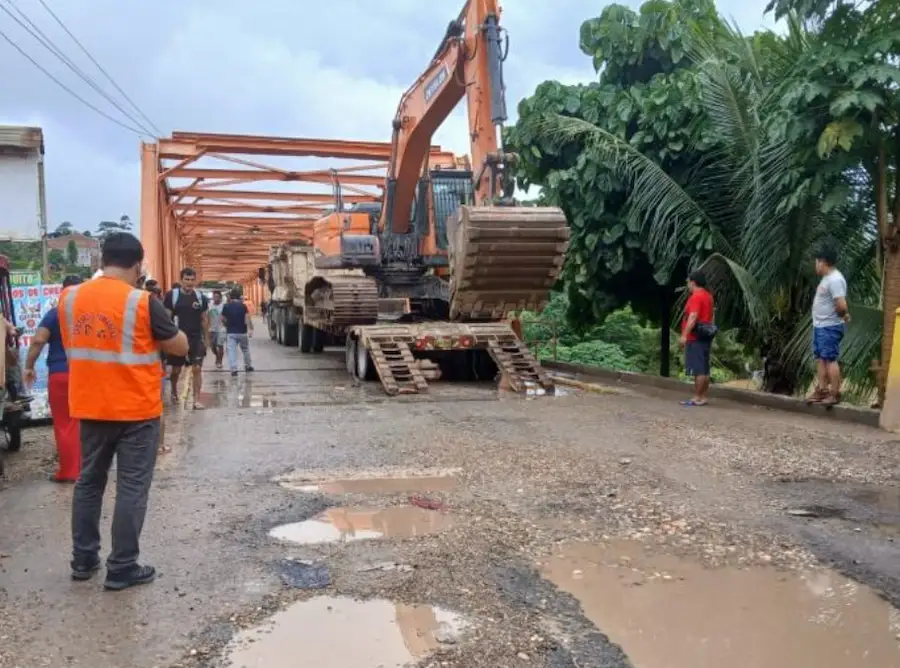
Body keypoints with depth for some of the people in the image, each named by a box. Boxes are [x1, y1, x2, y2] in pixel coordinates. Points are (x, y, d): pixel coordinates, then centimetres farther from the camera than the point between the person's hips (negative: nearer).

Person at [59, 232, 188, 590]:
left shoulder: (68, 298, 0)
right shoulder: (142, 303, -15)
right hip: (136, 410, -5)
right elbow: (181, 346, -5)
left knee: (89, 480, 17)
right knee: (132, 487, 3)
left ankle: (83, 559, 26)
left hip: (90, 407, 5)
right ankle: (122, 568, 8)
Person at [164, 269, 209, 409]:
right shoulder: (172, 295, -5)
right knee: (176, 369, 12)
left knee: (197, 369, -6)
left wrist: (206, 338, 7)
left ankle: (196, 399, -3)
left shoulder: (200, 297, 2)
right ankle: (174, 391, 39)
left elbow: (204, 319, 8)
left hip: (196, 338, 1)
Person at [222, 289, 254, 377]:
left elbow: (223, 319, 5)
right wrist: (250, 329, -15)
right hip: (242, 332, 1)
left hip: (231, 332, -1)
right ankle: (248, 366, 28)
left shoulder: (226, 306, -1)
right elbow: (248, 318, -12)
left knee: (232, 351, -3)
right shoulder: (243, 306, -3)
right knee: (245, 349, 18)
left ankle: (233, 369, -15)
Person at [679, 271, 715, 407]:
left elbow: (693, 317, -23)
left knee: (698, 369, -9)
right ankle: (703, 397, 12)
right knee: (704, 369, 9)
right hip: (704, 337, 10)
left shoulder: (696, 296, -14)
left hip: (695, 338, -10)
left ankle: (697, 398, -8)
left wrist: (684, 335, -25)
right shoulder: (707, 295, 17)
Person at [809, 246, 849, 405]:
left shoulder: (835, 279, -19)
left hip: (829, 328, -10)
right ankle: (822, 391, 19)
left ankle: (835, 394, -3)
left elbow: (842, 305, -27)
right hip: (820, 326, 10)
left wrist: (842, 315, -9)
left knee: (830, 360, -7)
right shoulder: (827, 278, 14)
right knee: (821, 359, 13)